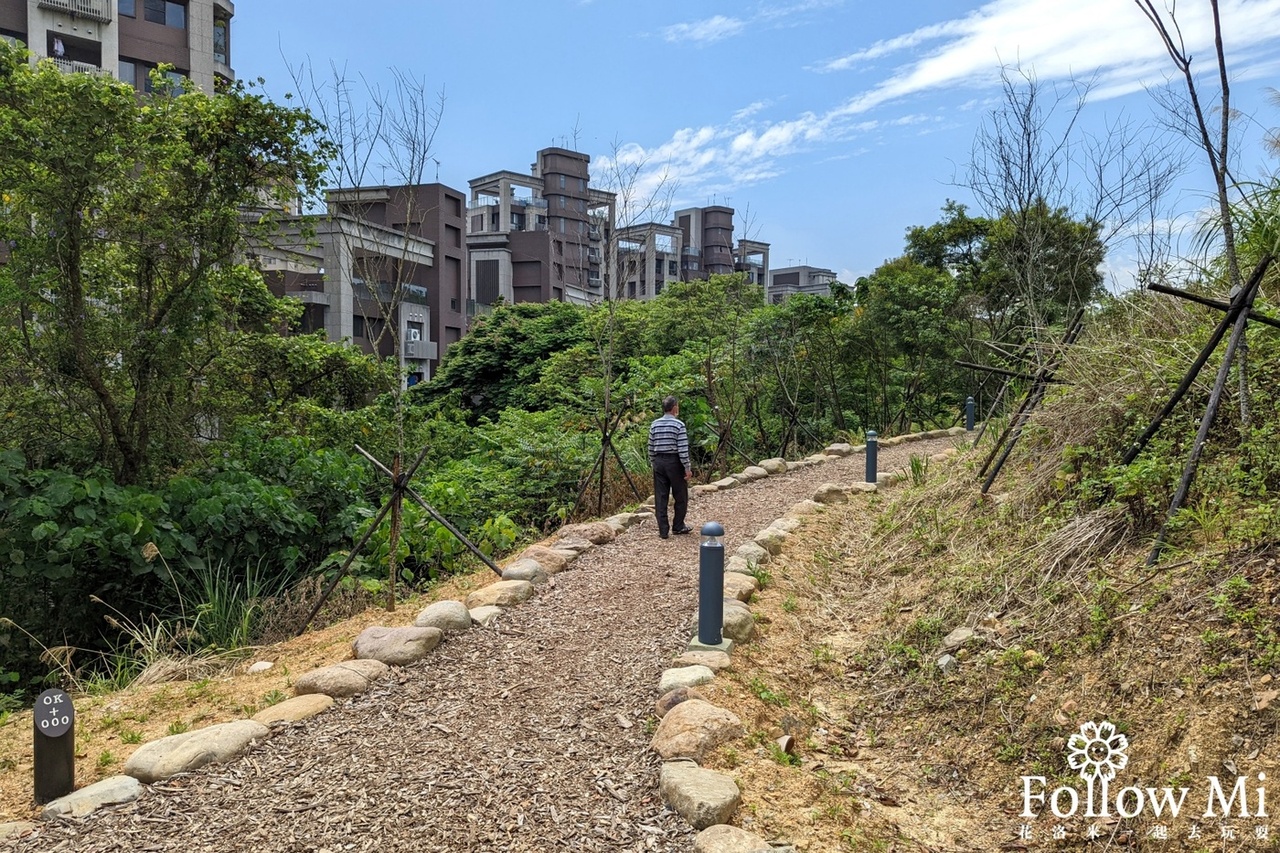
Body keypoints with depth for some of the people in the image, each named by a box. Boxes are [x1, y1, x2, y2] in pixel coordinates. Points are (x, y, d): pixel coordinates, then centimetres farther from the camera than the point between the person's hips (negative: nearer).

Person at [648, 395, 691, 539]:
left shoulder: (654, 425, 6)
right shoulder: (679, 425, -9)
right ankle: (678, 526, 20)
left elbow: (651, 447, 9)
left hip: (658, 462, 5)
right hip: (674, 462, -5)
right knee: (680, 496, 11)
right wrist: (687, 468, -8)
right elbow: (683, 448, -12)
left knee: (660, 497, 5)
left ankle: (663, 530, 5)